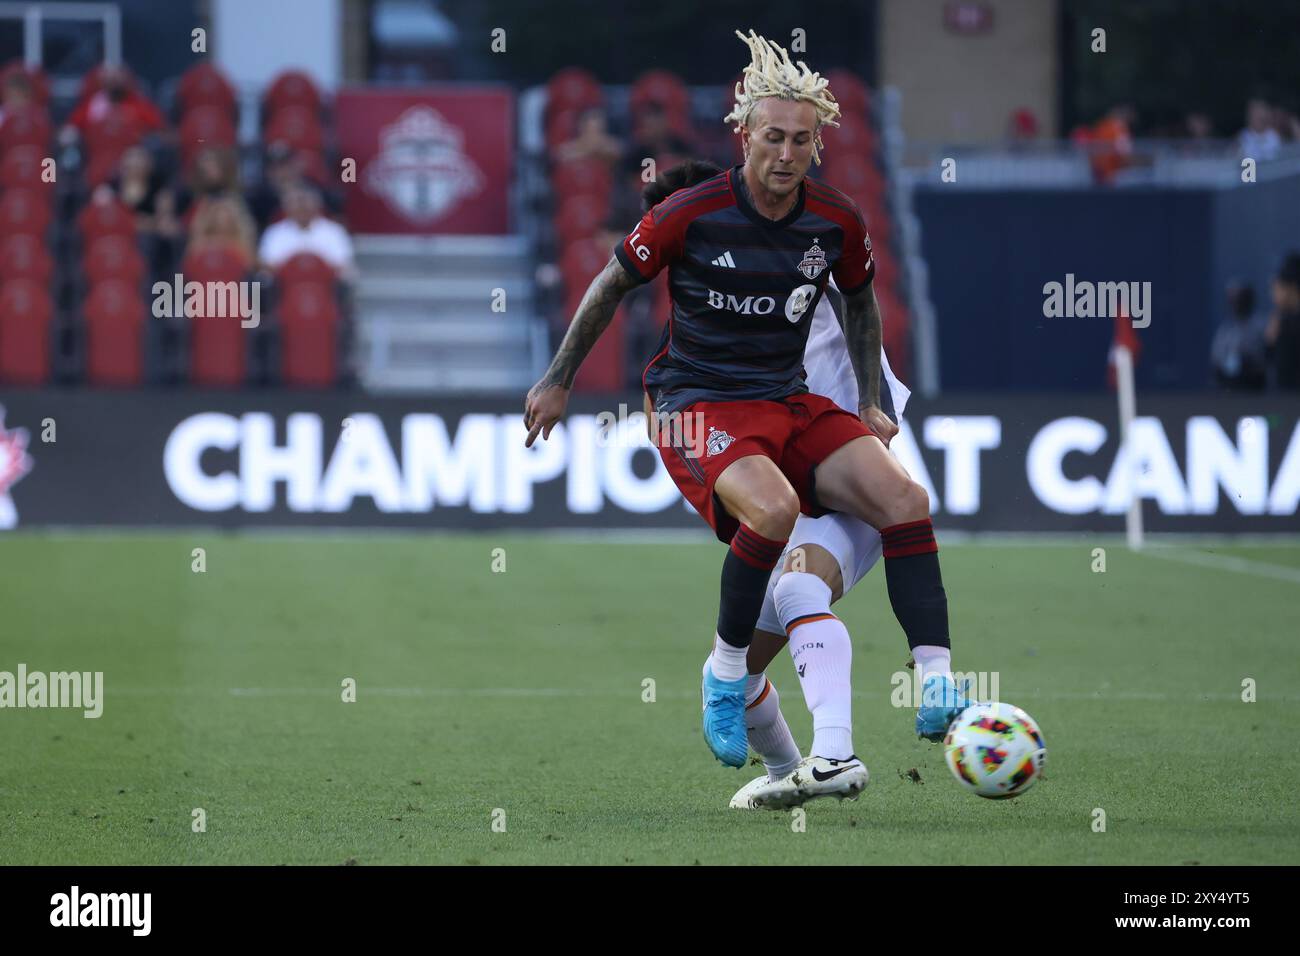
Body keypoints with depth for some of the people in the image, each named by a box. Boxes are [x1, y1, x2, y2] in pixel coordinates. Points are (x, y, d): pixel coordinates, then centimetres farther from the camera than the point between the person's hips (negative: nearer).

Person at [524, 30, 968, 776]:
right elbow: (612, 285, 3)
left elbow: (861, 301, 20)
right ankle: (727, 672, -12)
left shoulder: (837, 223, -1)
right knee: (773, 508, -34)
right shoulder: (690, 215, -12)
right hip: (698, 407, -5)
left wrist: (869, 405, 13)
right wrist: (558, 383, 9)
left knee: (904, 497, -19)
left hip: (791, 405, 5)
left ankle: (938, 689, -20)